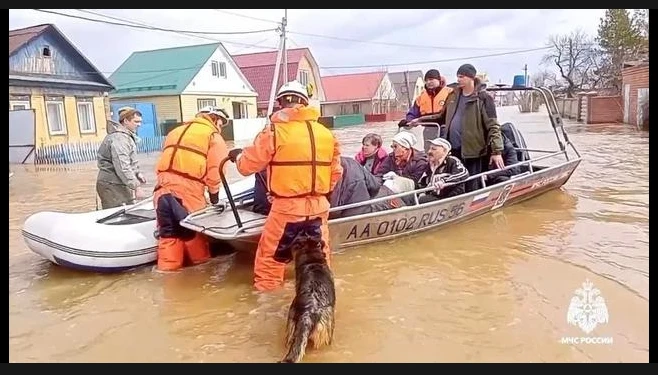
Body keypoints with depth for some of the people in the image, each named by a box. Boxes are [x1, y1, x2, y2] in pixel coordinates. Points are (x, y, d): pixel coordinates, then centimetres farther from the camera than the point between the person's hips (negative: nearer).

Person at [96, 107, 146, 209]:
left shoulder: (127, 136, 16)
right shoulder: (119, 138, -19)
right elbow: (122, 166, -27)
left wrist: (137, 173, 16)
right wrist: (135, 185, -28)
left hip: (121, 185, 10)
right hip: (112, 186, -10)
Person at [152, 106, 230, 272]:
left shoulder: (176, 131, 29)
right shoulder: (213, 136, 8)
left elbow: (167, 159, 23)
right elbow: (215, 168, -1)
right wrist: (214, 192, 11)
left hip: (163, 187, 6)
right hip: (188, 188, -6)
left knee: (168, 232, 12)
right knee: (194, 228, 10)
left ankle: (168, 267, 14)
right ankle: (201, 262, 25)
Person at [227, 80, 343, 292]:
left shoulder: (275, 131, -9)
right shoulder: (326, 133, 5)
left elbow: (248, 165, -1)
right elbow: (336, 172, 14)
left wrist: (237, 156, 21)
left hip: (286, 207, -4)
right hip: (318, 206, 5)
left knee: (271, 253, 11)